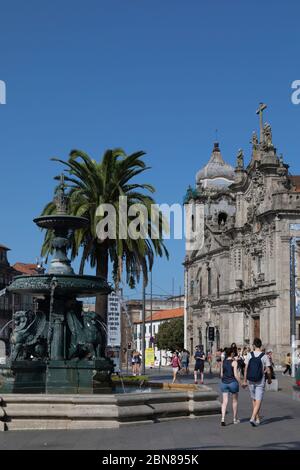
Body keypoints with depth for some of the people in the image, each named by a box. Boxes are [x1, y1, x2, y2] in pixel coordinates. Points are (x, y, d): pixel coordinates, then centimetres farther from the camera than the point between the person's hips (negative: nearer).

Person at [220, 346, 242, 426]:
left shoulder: (223, 362, 5)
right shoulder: (234, 362, -11)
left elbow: (221, 374, 10)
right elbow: (235, 374, -15)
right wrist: (240, 383, -5)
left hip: (224, 383, 4)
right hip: (233, 382, -4)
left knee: (224, 402, 1)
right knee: (235, 401, 14)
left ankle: (223, 419, -14)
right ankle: (235, 419, 25)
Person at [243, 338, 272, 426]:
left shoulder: (249, 355, -4)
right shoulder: (264, 356, -8)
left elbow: (246, 368, -4)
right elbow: (268, 370, -7)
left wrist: (245, 381, 2)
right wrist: (269, 379, 11)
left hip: (250, 381, 2)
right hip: (260, 381, -2)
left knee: (254, 400, 17)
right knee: (258, 401, 0)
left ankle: (257, 419, 25)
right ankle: (253, 418, -16)